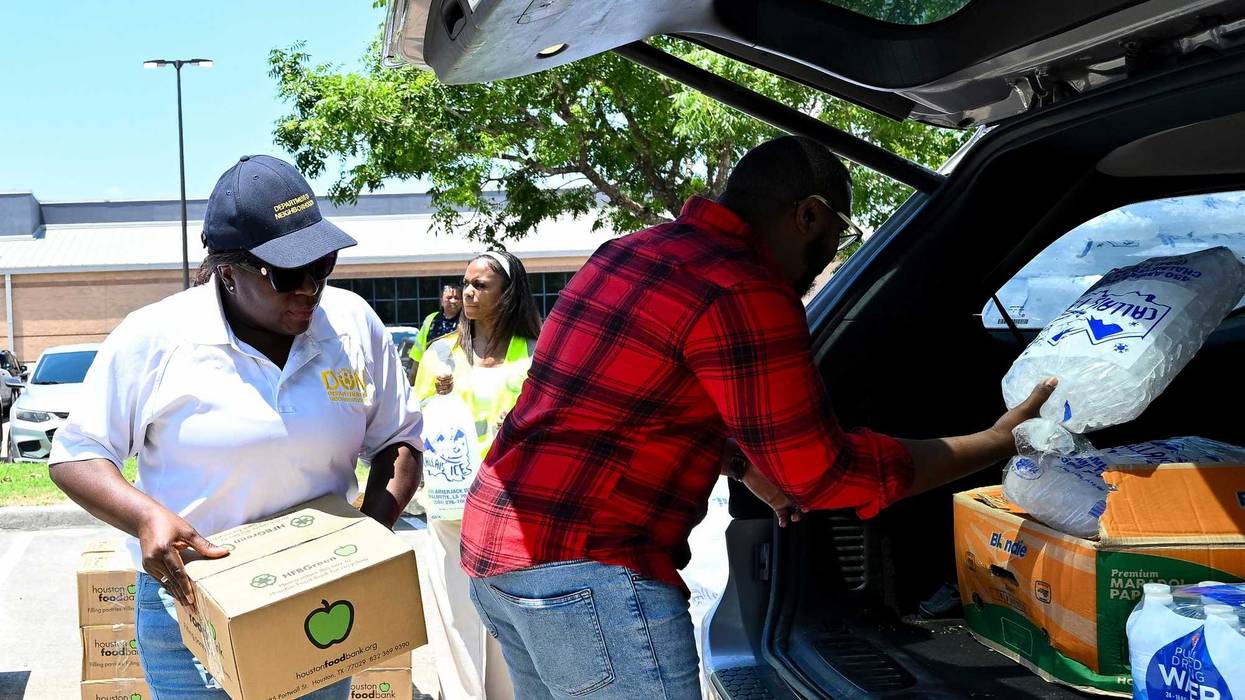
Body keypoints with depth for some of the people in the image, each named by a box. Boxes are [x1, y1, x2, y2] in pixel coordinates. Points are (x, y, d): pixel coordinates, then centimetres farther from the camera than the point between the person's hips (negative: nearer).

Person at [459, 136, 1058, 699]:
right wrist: (997, 443, -4)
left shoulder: (634, 250, 12)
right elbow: (822, 474, -12)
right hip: (587, 574, -10)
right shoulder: (740, 295, -17)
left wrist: (746, 465, 25)